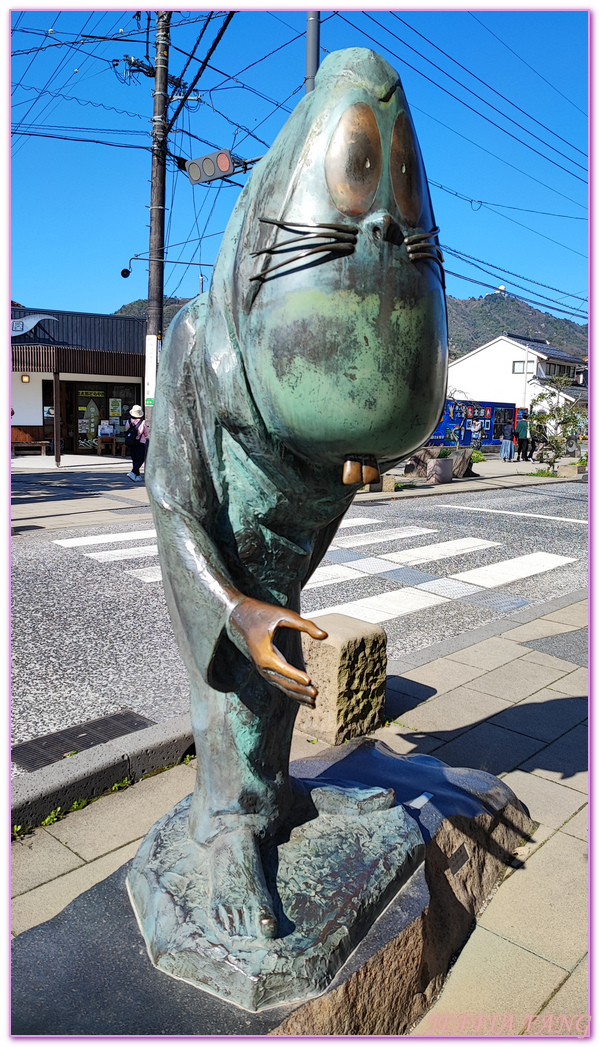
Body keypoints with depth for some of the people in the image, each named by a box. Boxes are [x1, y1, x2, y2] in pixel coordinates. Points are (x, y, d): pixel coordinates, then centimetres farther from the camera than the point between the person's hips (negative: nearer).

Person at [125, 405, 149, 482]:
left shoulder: (128, 422, -2)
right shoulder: (142, 422, -11)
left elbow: (126, 432, 7)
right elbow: (147, 434, -1)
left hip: (129, 443, 4)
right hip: (140, 443, -4)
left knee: (134, 459, 14)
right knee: (140, 460, 1)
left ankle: (138, 476, 16)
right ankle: (133, 473, -18)